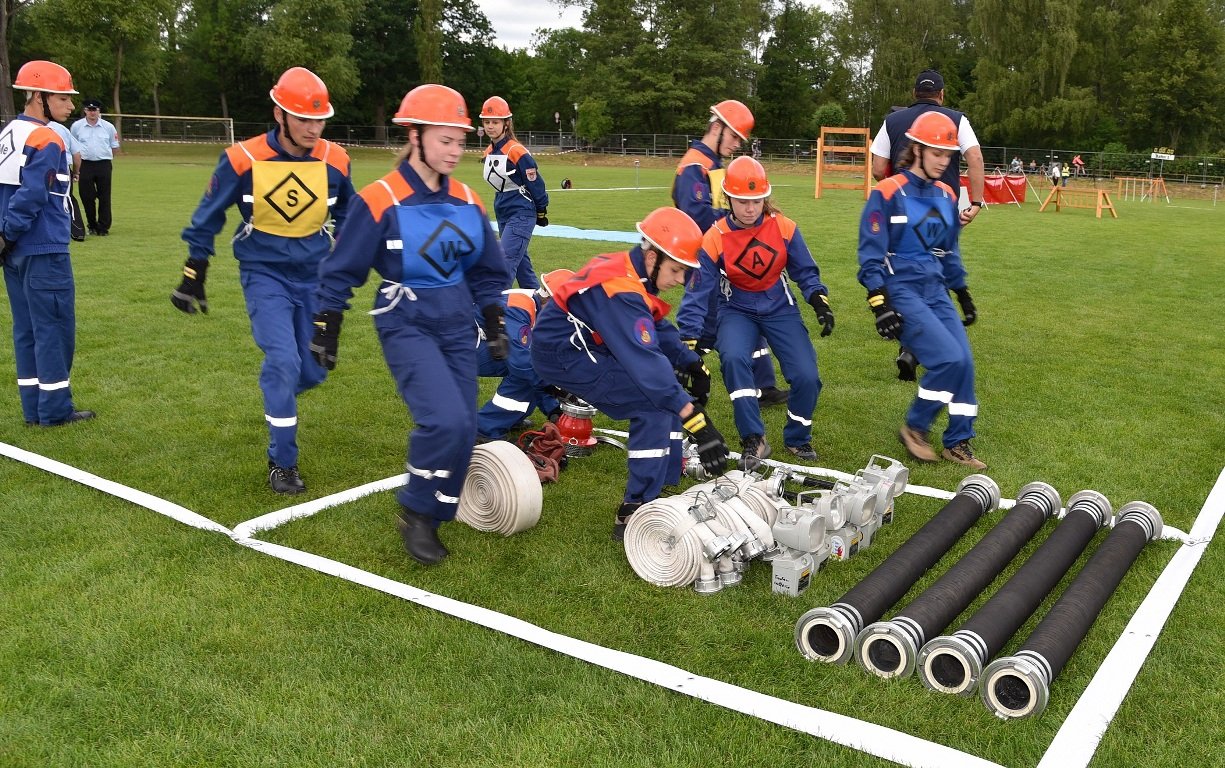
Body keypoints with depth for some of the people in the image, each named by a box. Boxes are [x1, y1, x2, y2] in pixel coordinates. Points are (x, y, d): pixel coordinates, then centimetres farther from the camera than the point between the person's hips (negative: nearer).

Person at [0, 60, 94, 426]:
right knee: (55, 328, -1)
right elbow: (30, 198, -20)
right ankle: (54, 410, 4)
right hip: (44, 252, -9)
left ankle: (33, 408, 17)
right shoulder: (46, 141, -14)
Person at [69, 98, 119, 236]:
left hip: (104, 165, 0)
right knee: (87, 196, 3)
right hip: (85, 165, 0)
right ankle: (92, 226, 16)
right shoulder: (76, 126, 5)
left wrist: (107, 159, 10)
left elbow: (114, 146, 15)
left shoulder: (108, 127, 5)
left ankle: (104, 227, 5)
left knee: (104, 197, 0)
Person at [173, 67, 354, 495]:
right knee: (284, 361, -18)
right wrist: (192, 280, 3)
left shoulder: (335, 161, -7)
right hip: (264, 275, -3)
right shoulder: (243, 160, -14)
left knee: (312, 371, 6)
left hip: (313, 276, 3)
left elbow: (348, 219, 13)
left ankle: (278, 395, 45)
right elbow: (207, 219, 0)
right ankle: (281, 463, -2)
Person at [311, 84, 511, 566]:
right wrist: (326, 334, -2)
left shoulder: (467, 202, 4)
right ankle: (415, 513, 2)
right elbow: (341, 272, -5)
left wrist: (495, 327, 13)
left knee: (463, 428, 3)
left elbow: (487, 272, 15)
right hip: (406, 324, -6)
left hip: (457, 324, 6)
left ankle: (433, 516, 23)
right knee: (445, 420, -21)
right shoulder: (380, 201, -13)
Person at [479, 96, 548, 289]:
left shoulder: (517, 151, -17)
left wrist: (541, 212, -2)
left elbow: (535, 182, -10)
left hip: (521, 215, -8)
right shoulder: (489, 152, 7)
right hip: (503, 215, 8)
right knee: (522, 265, 15)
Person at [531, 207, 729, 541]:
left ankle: (661, 487, 10)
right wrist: (695, 419, -33)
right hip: (562, 355, -10)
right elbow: (645, 362, -33)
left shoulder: (632, 272, 2)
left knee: (665, 385, 9)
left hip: (588, 345, 10)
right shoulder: (621, 291, -27)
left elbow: (659, 329, 10)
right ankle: (635, 512, -15)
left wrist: (692, 364, -5)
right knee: (656, 401, -18)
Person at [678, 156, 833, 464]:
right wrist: (688, 341, -18)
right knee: (733, 358, -33)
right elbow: (698, 293, -13)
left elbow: (805, 272, 2)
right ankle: (753, 439, -19)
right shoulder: (715, 239, -15)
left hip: (780, 309, 2)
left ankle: (797, 438, 14)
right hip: (737, 311, -1)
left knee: (806, 376, -15)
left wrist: (820, 302, -15)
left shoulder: (784, 228, -11)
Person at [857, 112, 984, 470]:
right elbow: (871, 254, -11)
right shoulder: (888, 193, -9)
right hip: (901, 291, -7)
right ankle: (914, 428, 3)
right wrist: (880, 304, -18)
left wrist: (963, 294, 24)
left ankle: (958, 443, 11)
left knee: (964, 362, -4)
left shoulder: (946, 196, 11)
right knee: (948, 358, -18)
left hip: (935, 291, 7)